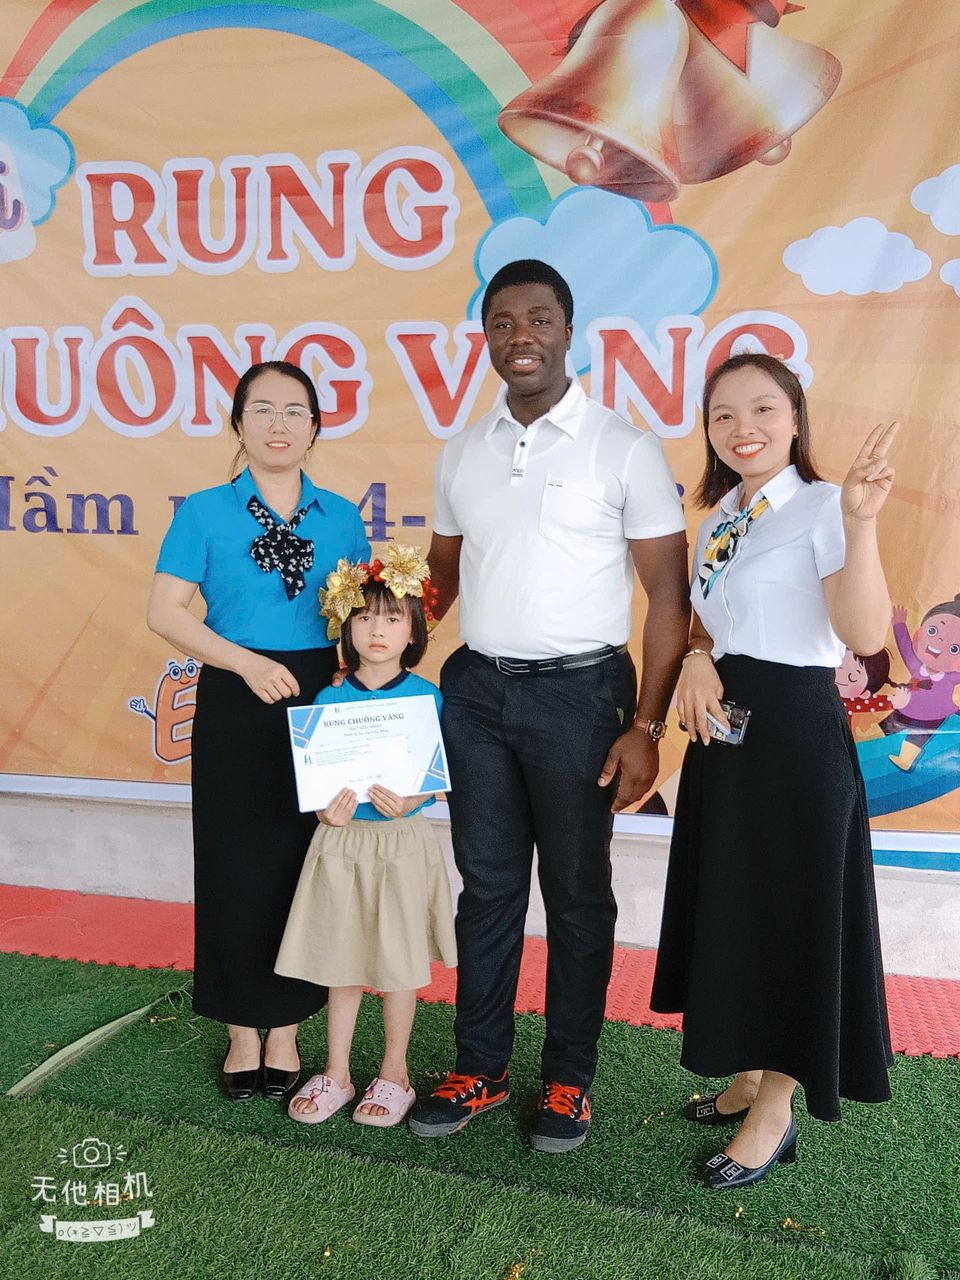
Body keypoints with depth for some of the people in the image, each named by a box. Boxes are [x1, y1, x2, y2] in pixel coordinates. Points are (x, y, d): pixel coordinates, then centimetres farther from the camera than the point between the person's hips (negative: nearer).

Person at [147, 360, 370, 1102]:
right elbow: (165, 611, -5)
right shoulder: (205, 512, -1)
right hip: (237, 708, -1)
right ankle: (243, 1033, 23)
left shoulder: (342, 517, 5)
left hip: (323, 705, 2)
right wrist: (248, 661, -16)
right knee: (238, 864, 6)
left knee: (307, 865, 7)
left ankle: (286, 1031, 24)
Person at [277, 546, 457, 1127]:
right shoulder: (330, 700, -1)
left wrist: (406, 802, -25)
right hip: (342, 839, 2)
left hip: (404, 840, -2)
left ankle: (395, 1073, 28)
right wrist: (327, 812, -20)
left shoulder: (427, 697, -6)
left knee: (400, 961, 9)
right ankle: (336, 1073, 30)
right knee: (342, 961, 12)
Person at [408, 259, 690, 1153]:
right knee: (486, 885, 12)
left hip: (579, 692, -4)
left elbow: (668, 594, -7)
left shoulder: (624, 451, -5)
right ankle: (479, 1070, 27)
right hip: (476, 689, 4)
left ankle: (569, 1080, 25)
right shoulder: (461, 453, 10)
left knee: (577, 892, 8)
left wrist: (645, 727, -13)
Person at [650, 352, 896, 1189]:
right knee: (731, 907, 17)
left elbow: (865, 636, -23)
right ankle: (748, 1078, 36)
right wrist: (697, 660, -3)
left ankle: (775, 1112, 22)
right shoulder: (723, 515, 11)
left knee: (789, 913, 4)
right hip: (723, 727, 8)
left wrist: (860, 524, -34)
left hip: (795, 732, -8)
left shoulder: (820, 509, -12)